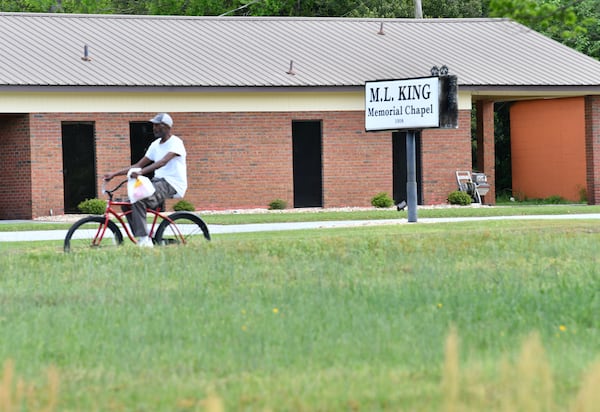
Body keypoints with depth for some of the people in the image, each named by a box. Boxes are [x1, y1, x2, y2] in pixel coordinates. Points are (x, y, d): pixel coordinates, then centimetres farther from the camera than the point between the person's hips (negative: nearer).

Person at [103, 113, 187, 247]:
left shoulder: (175, 143, -9)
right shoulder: (156, 145, 16)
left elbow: (163, 161, -27)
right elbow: (138, 165, 16)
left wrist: (141, 172, -40)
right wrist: (114, 174, 6)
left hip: (172, 184, -9)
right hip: (158, 181, 9)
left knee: (139, 199, -30)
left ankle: (144, 239, -29)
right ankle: (145, 241, -6)